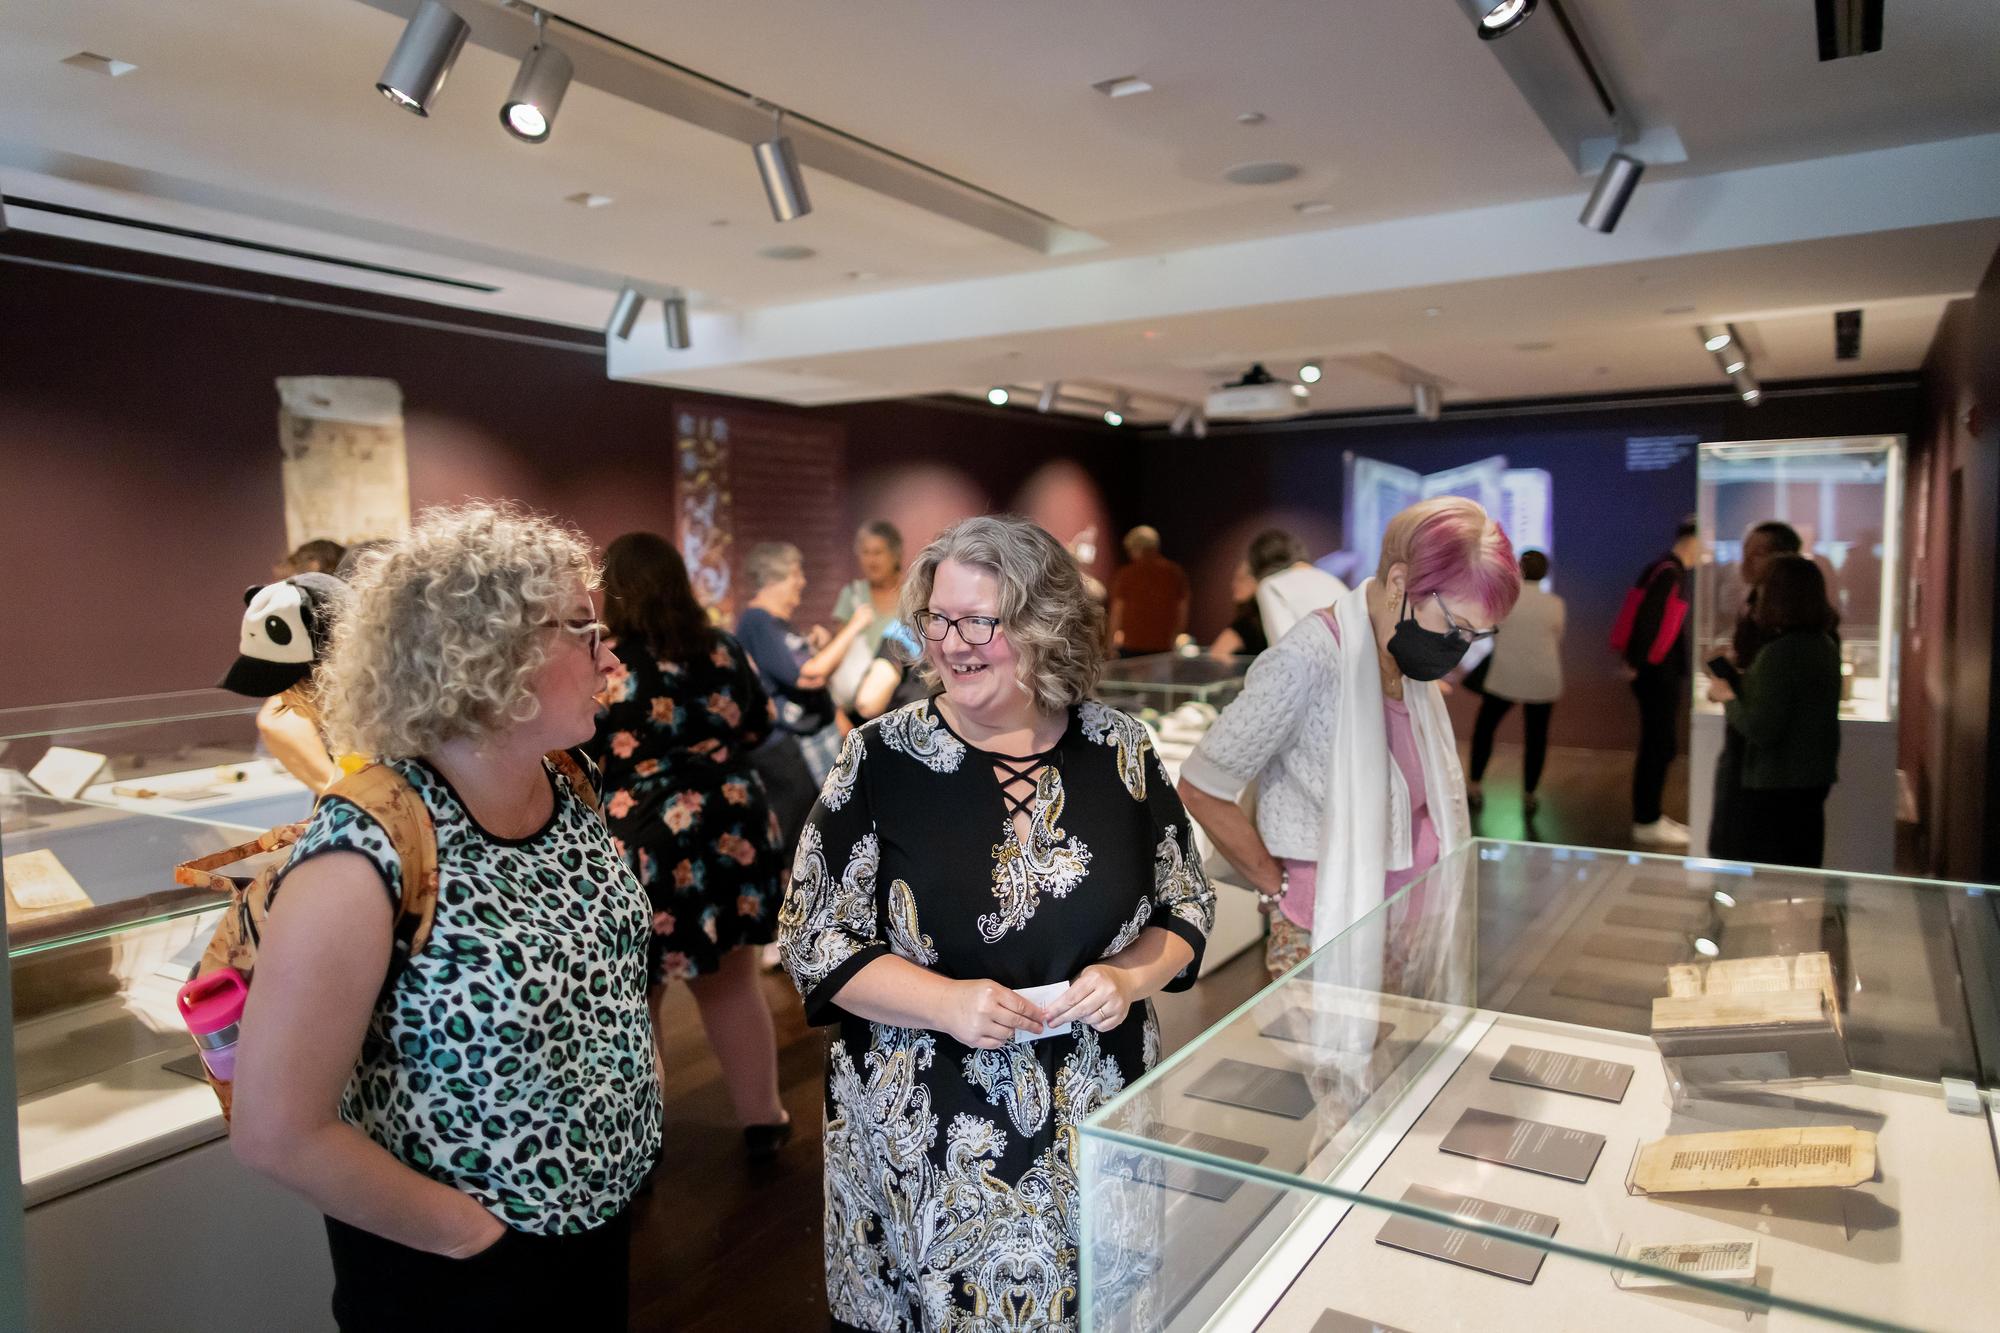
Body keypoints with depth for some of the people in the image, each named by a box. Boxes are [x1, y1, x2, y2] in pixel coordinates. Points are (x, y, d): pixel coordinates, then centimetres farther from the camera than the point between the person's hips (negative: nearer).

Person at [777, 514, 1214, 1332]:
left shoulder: (1121, 752, -2)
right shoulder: (882, 759, -9)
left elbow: (1187, 908, 7)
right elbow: (813, 939, -6)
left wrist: (1131, 977, -13)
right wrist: (946, 1002, -20)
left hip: (1097, 1129, 2)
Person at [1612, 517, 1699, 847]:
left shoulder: (1669, 570, 15)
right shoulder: (1669, 573, -15)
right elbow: (1648, 618, -23)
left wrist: (1636, 660, 14)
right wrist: (1637, 663, -18)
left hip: (1663, 674, 10)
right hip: (1657, 673, -10)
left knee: (1659, 746, 14)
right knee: (1659, 747, -4)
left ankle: (1650, 815, 22)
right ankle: (1647, 822, 2)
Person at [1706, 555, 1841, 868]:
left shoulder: (1778, 653, -21)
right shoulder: (1825, 645, 6)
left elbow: (1761, 730, -23)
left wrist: (1727, 697, -8)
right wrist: (1742, 682, 16)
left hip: (1776, 786, -9)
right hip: (1815, 778, 9)